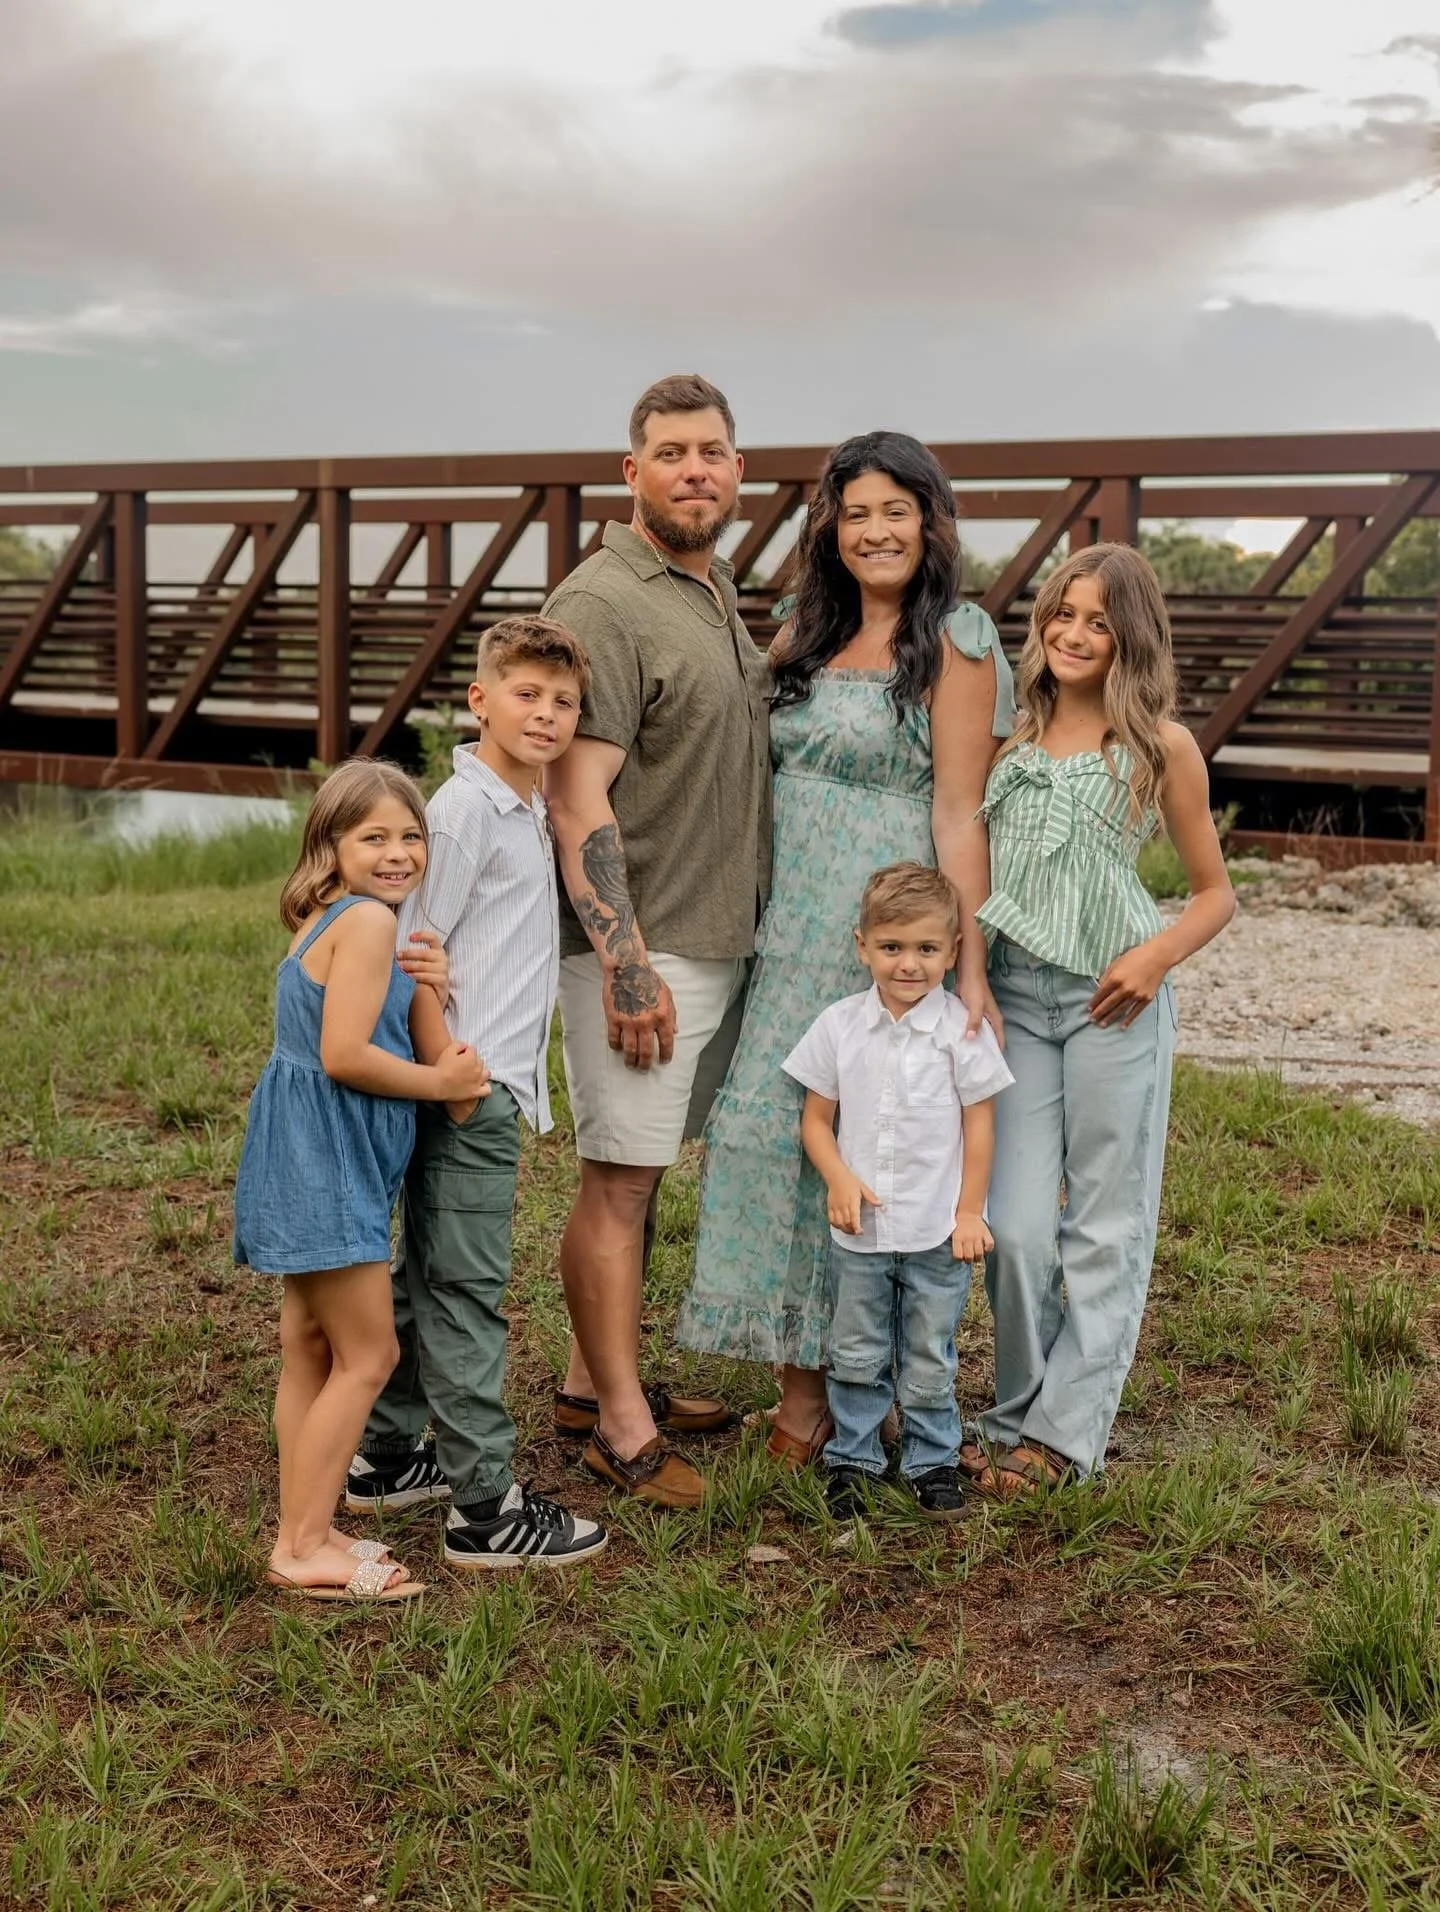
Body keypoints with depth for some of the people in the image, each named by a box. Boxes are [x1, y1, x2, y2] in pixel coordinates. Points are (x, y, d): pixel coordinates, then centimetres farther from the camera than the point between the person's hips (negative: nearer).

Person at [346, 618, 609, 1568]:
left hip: (497, 1080, 10)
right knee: (467, 1288, -4)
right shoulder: (464, 810, -14)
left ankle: (389, 1456, 29)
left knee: (428, 1276, 17)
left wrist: (507, 1070, 11)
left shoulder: (528, 806, 15)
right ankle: (485, 1506, 2)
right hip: (469, 1089, -10)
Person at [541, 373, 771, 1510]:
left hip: (718, 938, 9)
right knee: (620, 1177, -2)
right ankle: (622, 1425, 8)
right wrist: (626, 964, -22)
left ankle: (594, 1381, 27)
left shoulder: (718, 595, 15)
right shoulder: (603, 605, -14)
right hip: (641, 946, -9)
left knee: (640, 1171, 15)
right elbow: (579, 798, -19)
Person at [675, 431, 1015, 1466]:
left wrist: (971, 968, -13)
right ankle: (803, 1371, 18)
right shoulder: (810, 637, 14)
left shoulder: (955, 640, -6)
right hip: (790, 920, 6)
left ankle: (818, 1384, 13)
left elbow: (957, 812, -11)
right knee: (773, 1120, 5)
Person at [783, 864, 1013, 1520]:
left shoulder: (963, 1030, -7)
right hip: (858, 1228, 2)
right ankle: (851, 1459, 26)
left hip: (938, 1232, -2)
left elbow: (979, 1122, -3)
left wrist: (970, 1211, -4)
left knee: (929, 1360, 10)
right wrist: (839, 1179, -13)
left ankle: (932, 1461, 25)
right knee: (855, 1356, 13)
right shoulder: (839, 1026, -2)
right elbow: (816, 1118, 3)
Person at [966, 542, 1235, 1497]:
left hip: (1113, 1002, -2)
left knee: (1104, 1224, 4)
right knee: (1014, 1225, 0)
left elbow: (1217, 893, 5)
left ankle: (1064, 1429, 13)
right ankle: (1019, 1410, 18)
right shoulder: (1009, 737, 9)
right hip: (1013, 995, 3)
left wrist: (1158, 955, -12)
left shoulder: (1161, 746, 0)